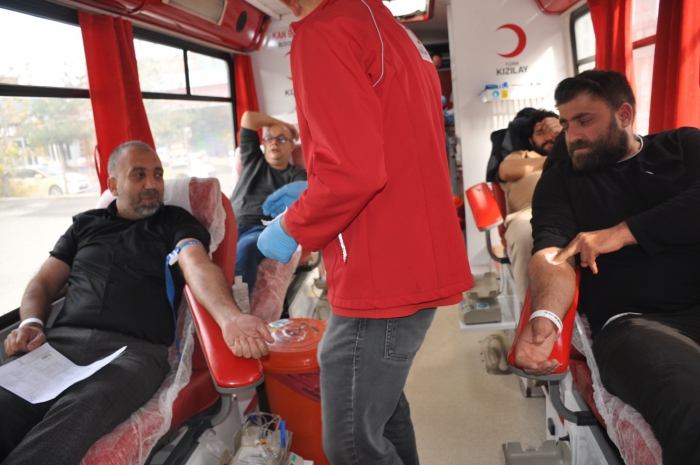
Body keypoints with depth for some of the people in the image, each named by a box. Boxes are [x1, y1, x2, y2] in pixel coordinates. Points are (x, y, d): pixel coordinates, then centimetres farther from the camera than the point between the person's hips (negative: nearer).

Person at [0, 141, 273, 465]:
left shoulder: (176, 222, 14)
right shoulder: (86, 224, 25)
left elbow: (197, 265, -7)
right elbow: (43, 283, 26)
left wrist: (229, 317, -29)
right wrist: (31, 323, 1)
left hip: (136, 348, -3)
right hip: (61, 341, 3)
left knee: (81, 412, -35)